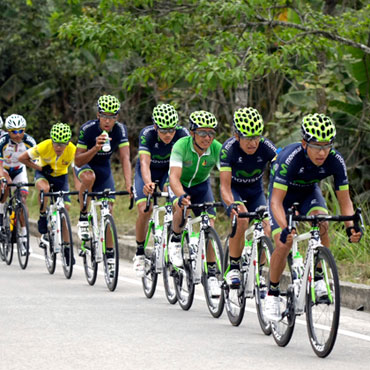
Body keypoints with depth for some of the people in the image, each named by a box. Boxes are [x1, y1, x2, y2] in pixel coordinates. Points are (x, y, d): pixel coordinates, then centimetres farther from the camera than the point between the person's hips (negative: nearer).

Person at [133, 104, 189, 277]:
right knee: (144, 210, -19)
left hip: (168, 171, 1)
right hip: (147, 173, -1)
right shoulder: (147, 134, -32)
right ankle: (140, 253, 1)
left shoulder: (182, 133, -28)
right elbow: (145, 163, -43)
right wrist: (147, 183, -62)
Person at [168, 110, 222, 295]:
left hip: (201, 185, 2)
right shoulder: (181, 146, -33)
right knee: (181, 208, -35)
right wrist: (182, 196, -62)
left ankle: (211, 273, -3)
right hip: (180, 185, -2)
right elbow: (174, 177, -42)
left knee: (209, 225, -13)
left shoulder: (217, 149, -26)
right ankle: (175, 240, -4)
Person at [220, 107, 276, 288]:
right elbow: (225, 185, -34)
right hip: (234, 190, -3)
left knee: (266, 230, -15)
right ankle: (233, 267, -17)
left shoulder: (266, 147, -26)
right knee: (241, 219, -32)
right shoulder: (228, 149, -30)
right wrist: (231, 205, -53)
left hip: (255, 191, 3)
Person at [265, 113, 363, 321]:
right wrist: (285, 229, -54)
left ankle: (319, 276, -15)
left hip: (309, 191, 3)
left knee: (322, 222, -28)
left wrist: (351, 226, -37)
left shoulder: (336, 161, -28)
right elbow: (276, 201, -38)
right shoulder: (291, 158, -38)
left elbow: (344, 199, -18)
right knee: (283, 244, -17)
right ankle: (272, 292, 3)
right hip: (284, 193, -2)